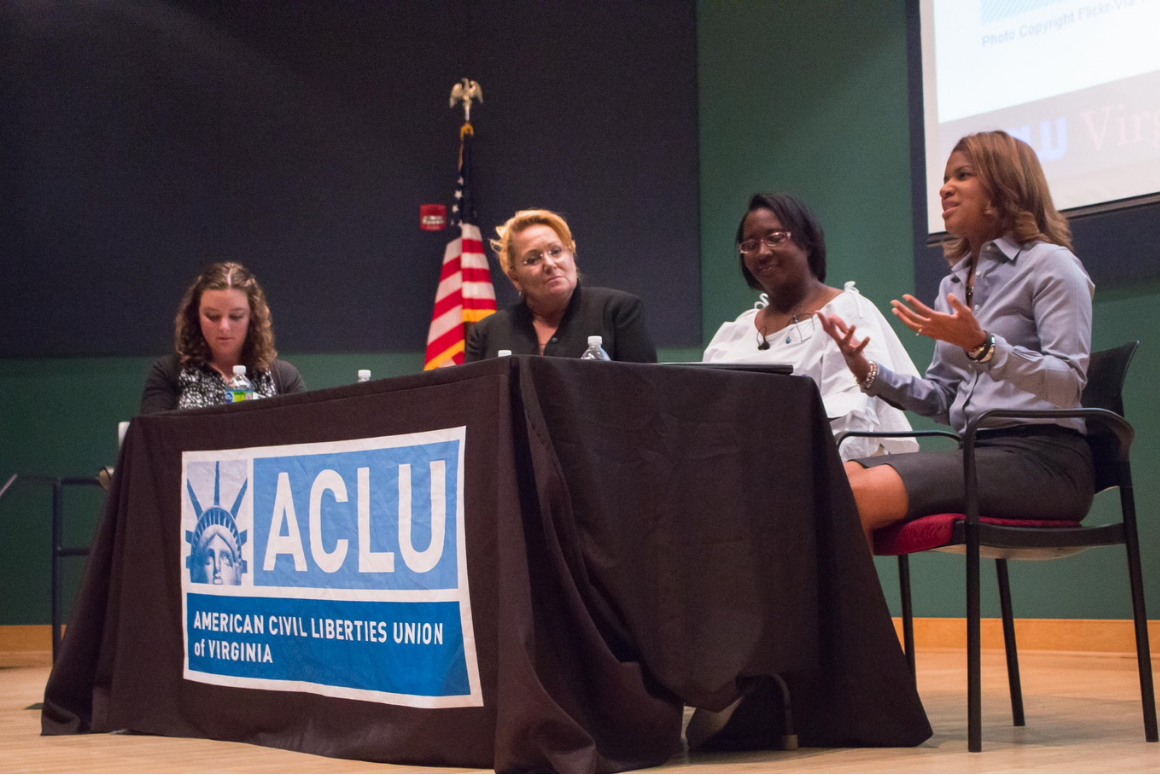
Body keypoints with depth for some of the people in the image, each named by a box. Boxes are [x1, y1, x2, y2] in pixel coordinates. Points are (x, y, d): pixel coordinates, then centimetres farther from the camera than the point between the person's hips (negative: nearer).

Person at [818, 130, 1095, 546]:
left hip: (1043, 459, -7)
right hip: (975, 452, 7)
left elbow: (1067, 385, -12)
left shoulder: (1050, 264, 1)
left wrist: (980, 345, -24)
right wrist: (867, 372, 6)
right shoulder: (954, 283, 24)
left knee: (864, 494, -29)